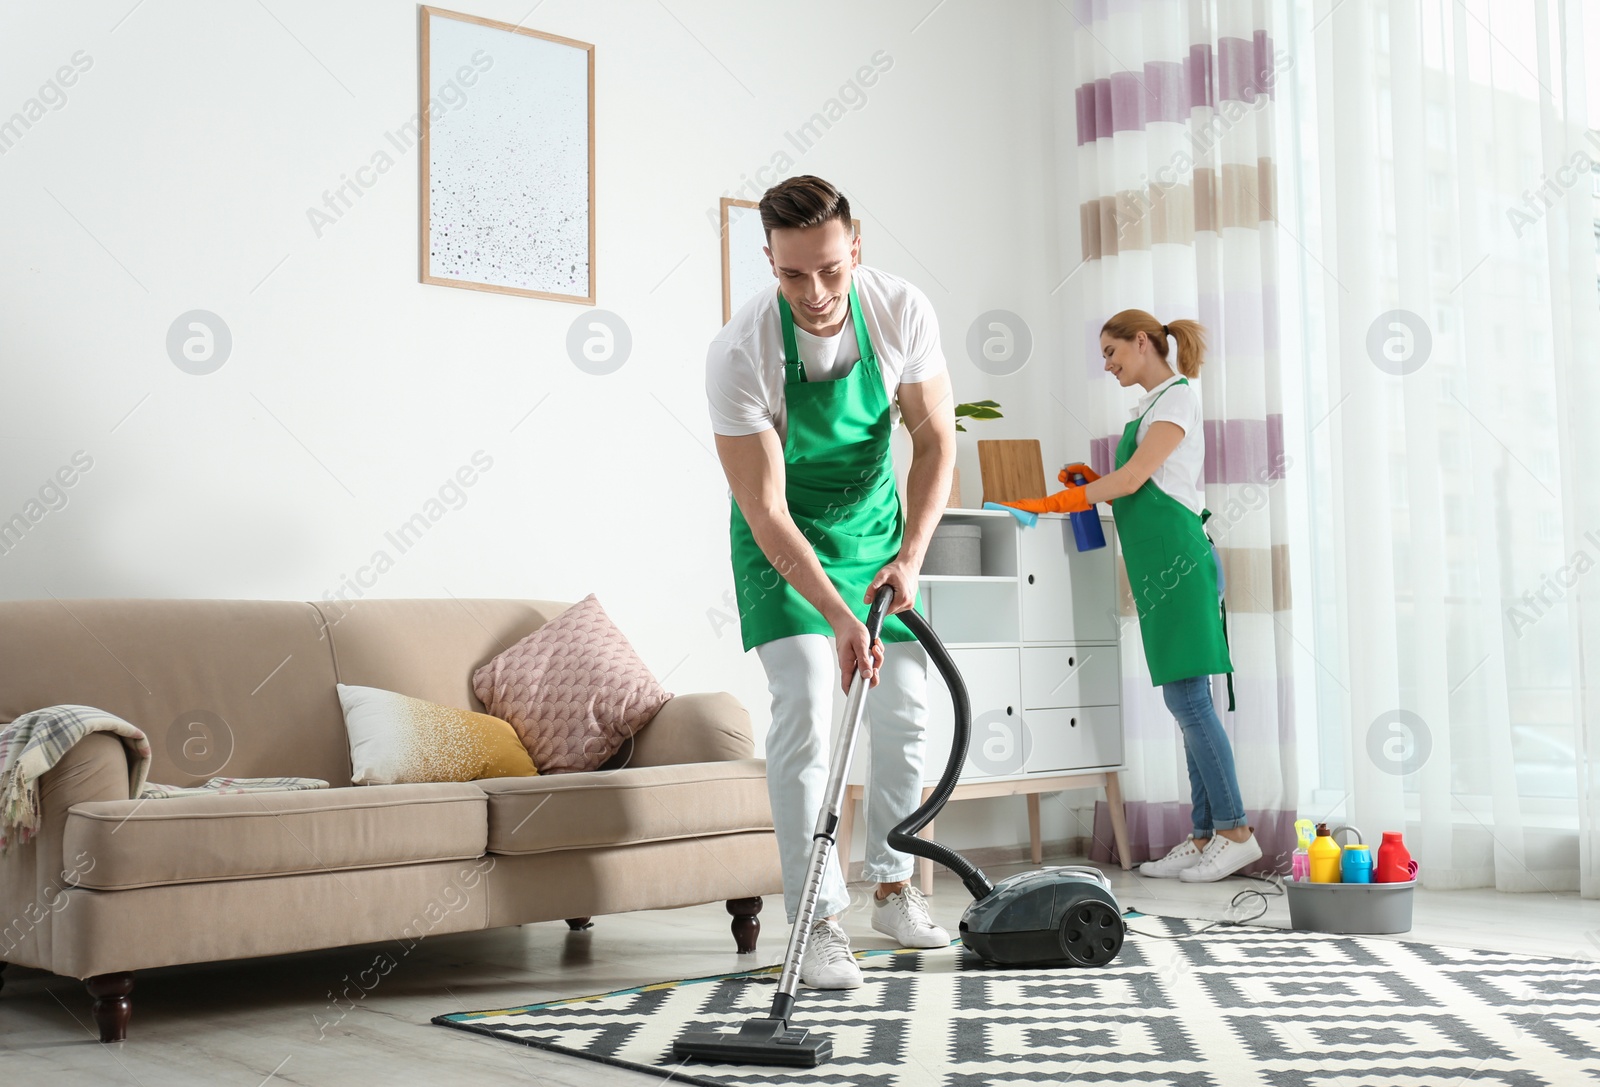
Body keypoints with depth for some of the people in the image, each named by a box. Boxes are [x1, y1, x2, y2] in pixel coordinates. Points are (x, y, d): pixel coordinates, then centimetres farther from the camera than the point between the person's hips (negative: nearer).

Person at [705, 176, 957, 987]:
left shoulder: (902, 312, -20)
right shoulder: (738, 355, -29)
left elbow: (935, 441, -12)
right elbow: (765, 512, -29)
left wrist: (909, 555, -26)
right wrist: (836, 616, -39)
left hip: (875, 521, 4)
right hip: (782, 539, -4)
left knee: (904, 709, 5)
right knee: (805, 707, -16)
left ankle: (892, 888, 23)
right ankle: (817, 921, -9)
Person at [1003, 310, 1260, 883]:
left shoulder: (1177, 396, -5)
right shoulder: (1153, 405, 22)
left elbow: (1133, 477, -14)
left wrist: (1053, 503, -12)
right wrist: (1092, 480, 7)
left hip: (1178, 559, -10)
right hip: (1160, 564, 10)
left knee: (1187, 698, -10)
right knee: (1187, 702, 7)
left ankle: (1235, 830, -6)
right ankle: (1205, 836, 9)